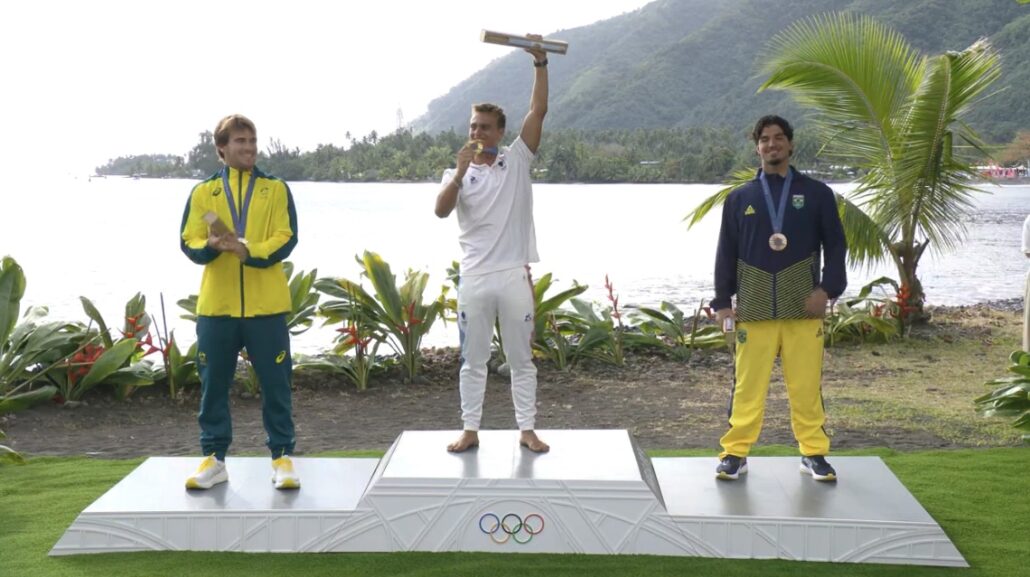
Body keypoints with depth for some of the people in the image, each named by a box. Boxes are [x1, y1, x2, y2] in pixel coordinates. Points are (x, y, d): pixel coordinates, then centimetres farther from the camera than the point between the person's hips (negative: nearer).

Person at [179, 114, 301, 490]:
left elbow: (286, 239, -5)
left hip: (266, 305, -1)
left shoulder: (276, 189, 5)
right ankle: (213, 458, 18)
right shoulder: (203, 191, 9)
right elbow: (189, 243, 2)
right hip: (216, 305, 1)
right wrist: (211, 246, -20)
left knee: (276, 383, 2)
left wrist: (247, 251, -21)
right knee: (213, 384, 7)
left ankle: (282, 458, 12)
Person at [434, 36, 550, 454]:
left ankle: (527, 430, 17)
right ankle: (470, 430, 18)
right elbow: (441, 211, -15)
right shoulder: (458, 173, 4)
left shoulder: (517, 160, 3)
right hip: (474, 278, 1)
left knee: (521, 358, 8)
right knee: (473, 360, 9)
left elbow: (539, 111, -5)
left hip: (514, 276, -1)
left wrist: (540, 64, -12)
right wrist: (460, 172, -28)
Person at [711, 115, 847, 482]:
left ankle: (813, 453, 17)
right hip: (754, 309, 0)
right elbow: (726, 253, 9)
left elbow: (835, 245, 7)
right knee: (748, 385, 2)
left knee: (806, 385, 4)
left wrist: (827, 288, -5)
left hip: (803, 308, 0)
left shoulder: (816, 194, 7)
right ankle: (735, 453, 11)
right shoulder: (739, 198, 9)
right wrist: (722, 301, 3)